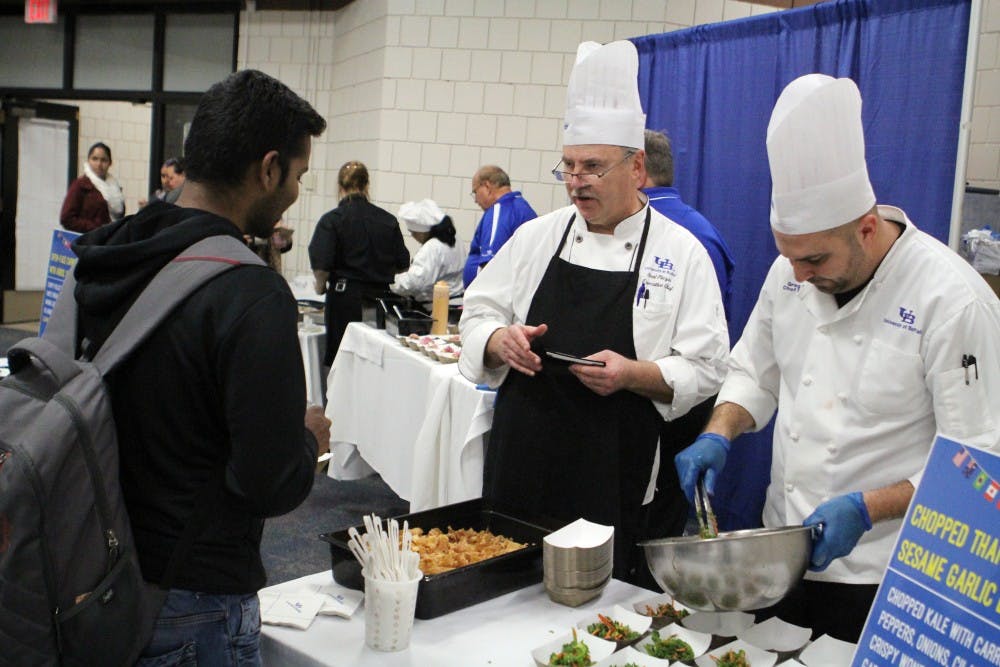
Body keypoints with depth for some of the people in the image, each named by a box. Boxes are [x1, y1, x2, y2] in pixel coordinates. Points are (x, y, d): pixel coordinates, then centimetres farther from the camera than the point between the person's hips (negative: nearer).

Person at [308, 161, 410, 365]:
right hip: (380, 296, 3)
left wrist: (321, 285, 6)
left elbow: (321, 265, -14)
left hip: (345, 297, -3)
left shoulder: (331, 220, -7)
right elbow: (402, 264, 6)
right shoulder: (388, 220, 3)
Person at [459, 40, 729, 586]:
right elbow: (478, 315, 14)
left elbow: (705, 370, -3)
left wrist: (634, 374, -20)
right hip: (523, 467, 3)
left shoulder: (682, 253, -2)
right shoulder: (536, 237, 7)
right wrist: (499, 341, -8)